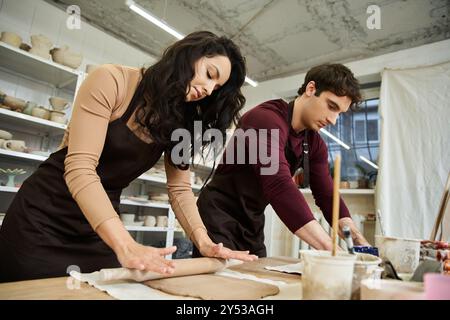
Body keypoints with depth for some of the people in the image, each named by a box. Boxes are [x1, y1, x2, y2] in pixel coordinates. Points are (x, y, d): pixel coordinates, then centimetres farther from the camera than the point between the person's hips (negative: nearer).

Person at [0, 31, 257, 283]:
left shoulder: (182, 122, 0)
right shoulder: (113, 81, -18)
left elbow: (180, 188, -3)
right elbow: (79, 168, -27)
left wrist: (204, 241, -19)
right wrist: (126, 245, -37)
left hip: (99, 227, 5)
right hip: (43, 215, -4)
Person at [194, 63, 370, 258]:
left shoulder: (315, 143, 2)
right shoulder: (266, 118, -25)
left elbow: (327, 196, 0)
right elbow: (279, 185, -36)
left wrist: (360, 244, -13)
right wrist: (330, 249, -39)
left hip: (253, 227, 8)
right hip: (219, 219, -7)